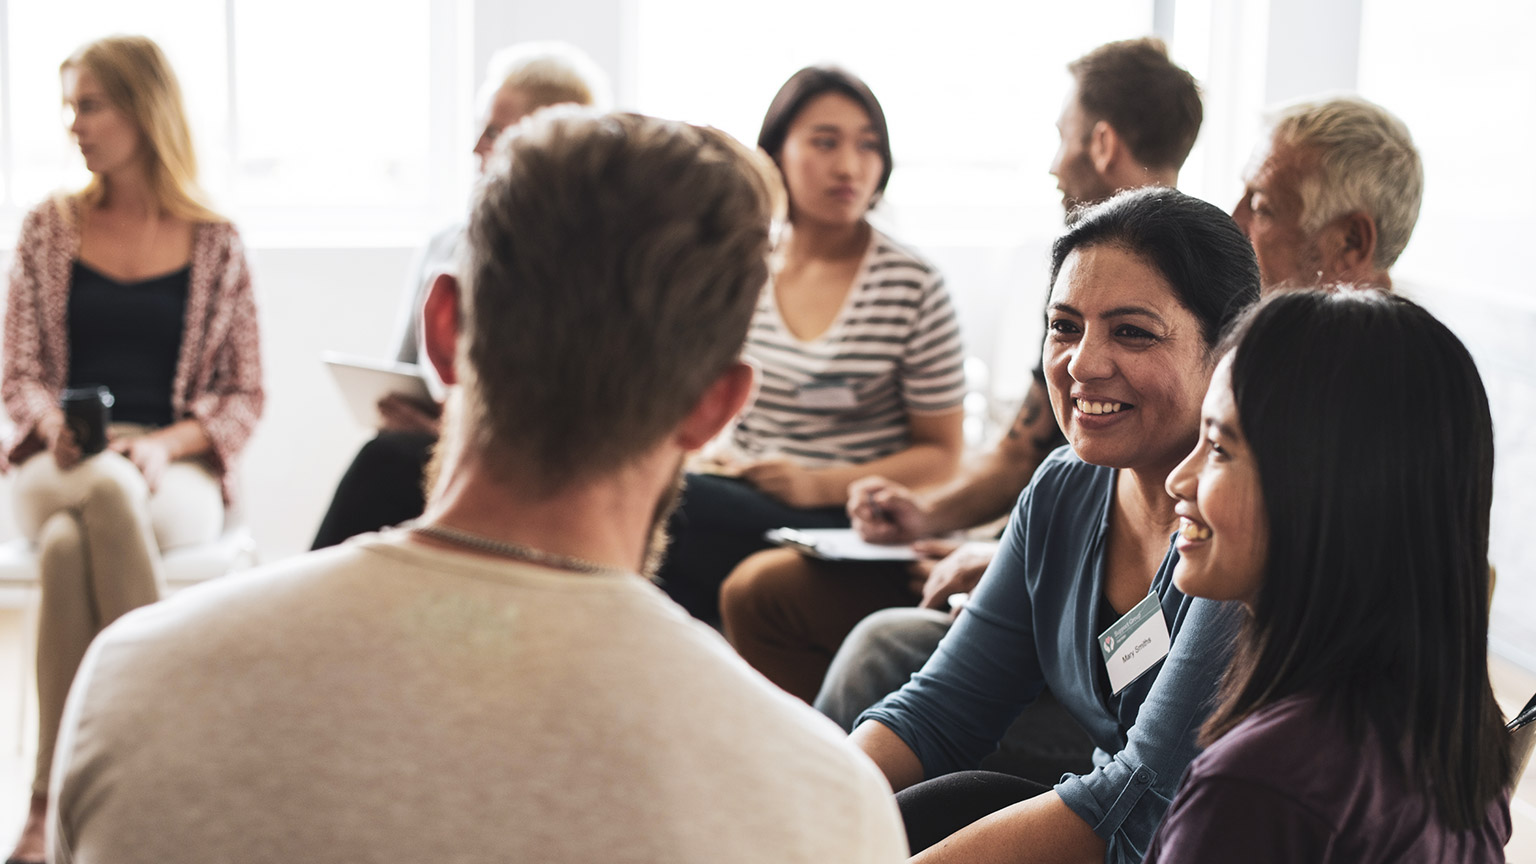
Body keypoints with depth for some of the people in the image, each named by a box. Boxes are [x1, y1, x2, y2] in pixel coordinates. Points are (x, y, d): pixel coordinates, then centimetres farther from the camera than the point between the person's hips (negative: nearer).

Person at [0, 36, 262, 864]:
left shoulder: (214, 243, 8)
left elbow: (245, 395, 7)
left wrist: (165, 446, -11)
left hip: (176, 471, -1)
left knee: (68, 544, -37)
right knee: (85, 517, -39)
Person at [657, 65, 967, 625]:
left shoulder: (913, 286, -1)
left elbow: (941, 454, 0)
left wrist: (822, 485, -14)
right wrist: (716, 458, -7)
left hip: (849, 523, -4)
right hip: (740, 505, 4)